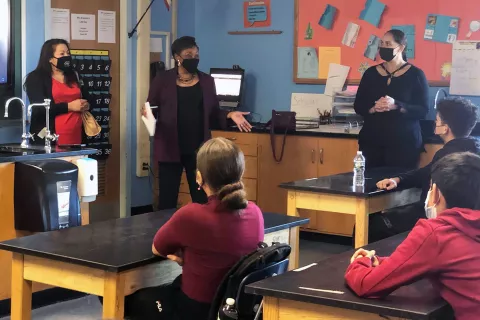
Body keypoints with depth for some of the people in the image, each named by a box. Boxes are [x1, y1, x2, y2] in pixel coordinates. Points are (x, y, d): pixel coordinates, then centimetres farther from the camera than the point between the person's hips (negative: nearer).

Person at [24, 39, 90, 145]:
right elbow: (40, 107, -14)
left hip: (75, 136, 5)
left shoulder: (73, 76, 19)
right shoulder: (35, 78, -2)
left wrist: (85, 105, 1)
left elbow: (87, 98, 25)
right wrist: (69, 106, -14)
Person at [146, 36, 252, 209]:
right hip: (170, 149, -2)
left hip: (199, 150, 2)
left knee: (203, 200, 1)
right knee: (167, 200, 2)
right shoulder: (162, 80, 1)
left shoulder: (207, 81, 9)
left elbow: (213, 115, 10)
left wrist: (229, 115, -8)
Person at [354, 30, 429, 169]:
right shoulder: (371, 73, 8)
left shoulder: (415, 74, -1)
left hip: (404, 142, -3)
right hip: (371, 140, 3)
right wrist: (373, 108, -14)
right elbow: (358, 106, 8)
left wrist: (396, 106, -22)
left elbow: (423, 110, -7)